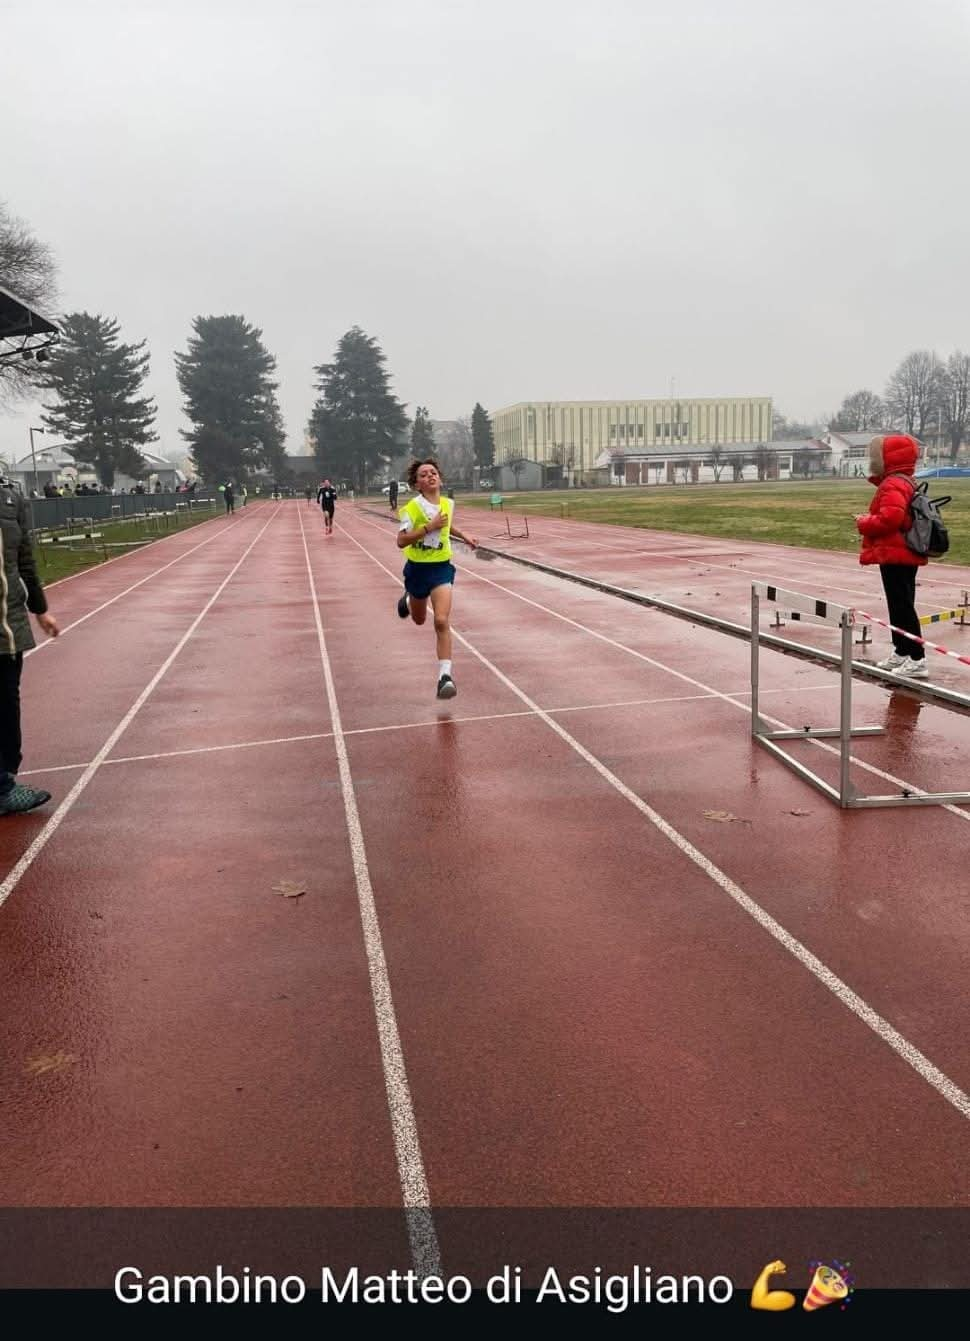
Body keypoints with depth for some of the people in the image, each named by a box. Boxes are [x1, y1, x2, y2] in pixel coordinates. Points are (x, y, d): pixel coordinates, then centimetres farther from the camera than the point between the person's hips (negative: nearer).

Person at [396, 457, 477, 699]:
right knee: (419, 619, 23)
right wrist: (429, 527, -28)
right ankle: (408, 599, 61)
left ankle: (445, 675, -17)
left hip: (442, 568, 1)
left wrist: (464, 537, 19)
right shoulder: (413, 507, -15)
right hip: (417, 568, -1)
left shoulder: (448, 504, 1)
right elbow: (401, 541, -23)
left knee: (442, 622, -17)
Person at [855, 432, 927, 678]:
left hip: (895, 556, -11)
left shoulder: (893, 485, -18)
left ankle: (917, 659, -9)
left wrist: (864, 524, -14)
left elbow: (890, 518, -30)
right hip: (905, 555, 11)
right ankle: (901, 652, 28)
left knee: (902, 606, -9)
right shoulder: (904, 482, 16)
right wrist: (868, 521, 7)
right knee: (900, 604, 18)